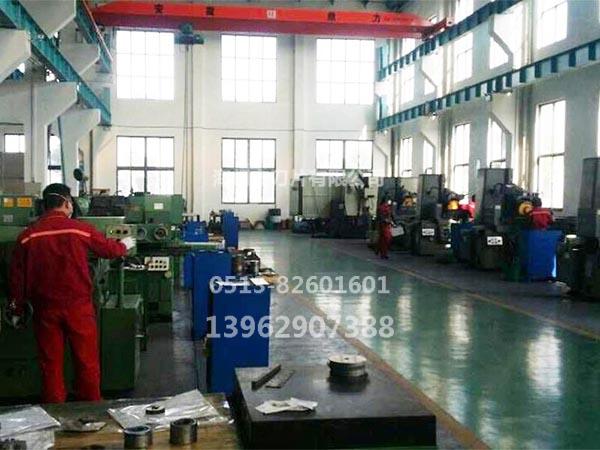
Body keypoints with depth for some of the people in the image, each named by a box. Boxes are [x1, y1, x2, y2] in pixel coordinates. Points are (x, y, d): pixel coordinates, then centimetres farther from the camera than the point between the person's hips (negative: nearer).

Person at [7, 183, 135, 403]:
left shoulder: (27, 236, -1)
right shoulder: (80, 229, -7)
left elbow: (17, 277, 3)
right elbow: (109, 248, 10)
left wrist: (17, 311, 14)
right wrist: (124, 245, 31)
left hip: (45, 309, 2)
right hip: (78, 306, -2)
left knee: (50, 363, 11)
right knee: (87, 361, 10)